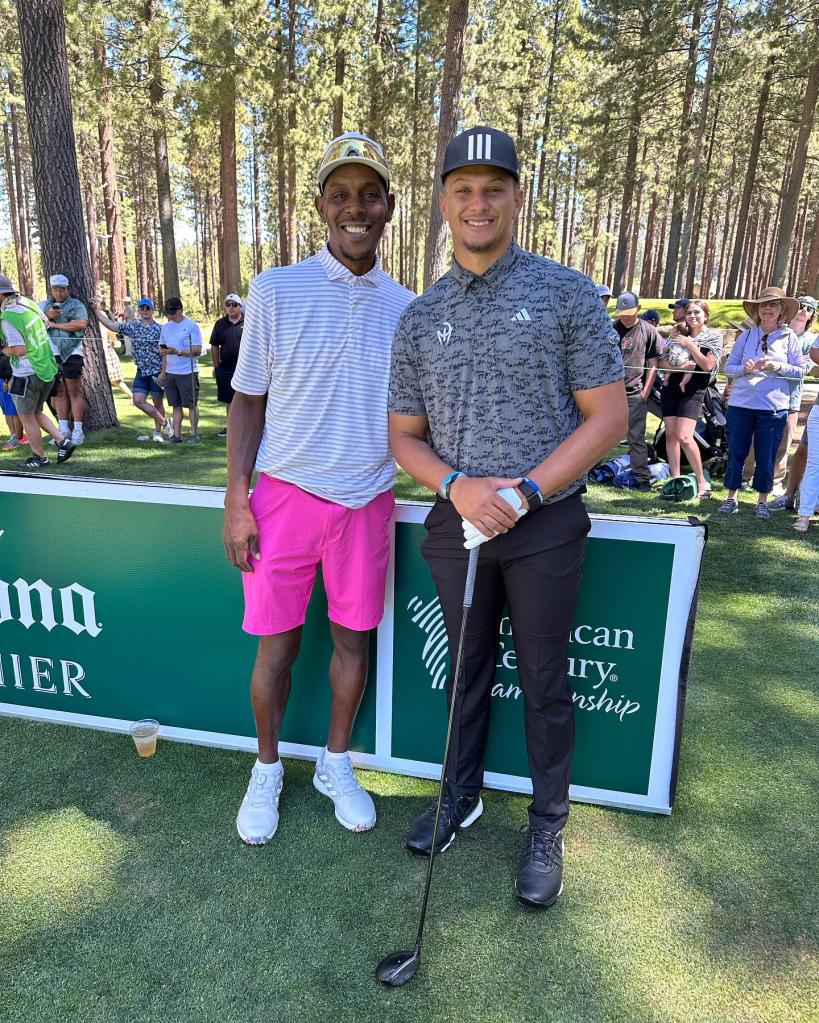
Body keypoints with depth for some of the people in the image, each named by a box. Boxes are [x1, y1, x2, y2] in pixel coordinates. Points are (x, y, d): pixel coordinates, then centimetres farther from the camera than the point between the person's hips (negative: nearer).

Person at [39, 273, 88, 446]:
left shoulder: (76, 305, 1)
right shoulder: (45, 305, 16)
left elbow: (81, 324, -17)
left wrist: (56, 324, -11)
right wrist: (47, 316, -6)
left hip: (71, 353, -5)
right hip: (52, 354, 5)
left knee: (74, 392, -4)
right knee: (59, 392, 7)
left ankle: (78, 430, -1)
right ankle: (63, 428, 11)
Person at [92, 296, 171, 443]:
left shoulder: (159, 329, -7)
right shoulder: (132, 327, 5)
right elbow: (110, 324, 7)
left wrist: (163, 373, -14)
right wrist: (97, 310, 1)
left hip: (157, 373, -4)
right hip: (142, 372, 4)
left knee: (157, 402, 5)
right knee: (138, 400, -5)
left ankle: (158, 431, 21)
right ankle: (164, 422, 8)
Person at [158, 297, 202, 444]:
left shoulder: (192, 326, -7)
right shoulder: (166, 327, 13)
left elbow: (197, 350, -13)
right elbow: (165, 350, 20)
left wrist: (178, 352, -24)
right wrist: (163, 371, 15)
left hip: (188, 372, -6)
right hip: (170, 373, 6)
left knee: (191, 405, 0)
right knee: (176, 405, 9)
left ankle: (194, 434, 9)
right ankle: (176, 434, 13)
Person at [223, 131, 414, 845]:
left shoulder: (406, 308, 5)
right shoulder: (276, 290, -3)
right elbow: (249, 402, 0)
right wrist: (236, 499, -6)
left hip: (368, 500, 3)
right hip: (285, 492, -2)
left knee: (354, 637, 11)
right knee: (278, 642, 7)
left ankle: (335, 763, 33)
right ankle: (268, 769, 30)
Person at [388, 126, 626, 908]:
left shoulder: (567, 293, -4)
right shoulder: (418, 318, 5)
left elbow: (608, 414, -7)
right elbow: (404, 436, 7)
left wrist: (525, 491, -18)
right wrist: (458, 485, -14)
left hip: (545, 526, -3)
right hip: (457, 523, 3)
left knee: (544, 683, 10)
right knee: (468, 671, 18)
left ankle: (547, 827, 30)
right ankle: (461, 797, 39)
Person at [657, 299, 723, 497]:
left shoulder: (713, 337, 4)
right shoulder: (678, 335, 13)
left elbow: (708, 365, -8)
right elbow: (662, 362, 8)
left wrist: (690, 345, -9)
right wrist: (679, 366, -10)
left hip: (693, 390, -5)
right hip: (670, 387, 5)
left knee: (684, 437, -17)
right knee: (670, 434, 3)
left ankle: (702, 482, -7)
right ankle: (675, 479, 11)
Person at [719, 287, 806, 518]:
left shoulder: (789, 337, 2)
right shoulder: (746, 336, 6)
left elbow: (800, 370, 3)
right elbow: (729, 367, 8)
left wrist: (779, 367, -15)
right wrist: (744, 369, -12)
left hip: (773, 407, -1)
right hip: (740, 403, 1)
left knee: (766, 457, 5)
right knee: (736, 453, 6)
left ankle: (762, 501, 19)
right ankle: (731, 497, 18)